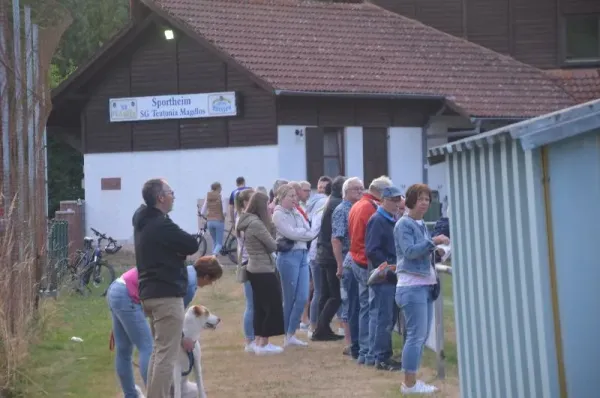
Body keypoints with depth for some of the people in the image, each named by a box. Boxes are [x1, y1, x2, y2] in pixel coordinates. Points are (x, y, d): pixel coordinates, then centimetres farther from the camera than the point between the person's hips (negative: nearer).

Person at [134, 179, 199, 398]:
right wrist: (183, 242, 5)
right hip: (167, 294, -10)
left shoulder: (143, 221, 13)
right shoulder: (161, 225, -17)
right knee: (166, 354, -9)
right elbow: (192, 245, -13)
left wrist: (178, 246, -4)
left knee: (159, 351, 17)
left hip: (150, 292, 10)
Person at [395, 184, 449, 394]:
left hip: (425, 285, 9)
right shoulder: (404, 224, -9)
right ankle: (409, 383, -6)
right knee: (416, 335, -10)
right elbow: (409, 251, -20)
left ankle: (412, 380, 16)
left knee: (422, 336, 10)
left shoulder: (421, 224, 15)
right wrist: (433, 242, -25)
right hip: (412, 286, -9)